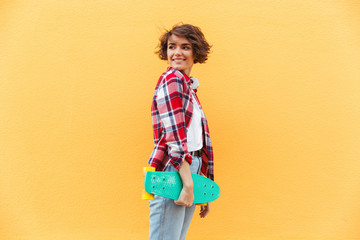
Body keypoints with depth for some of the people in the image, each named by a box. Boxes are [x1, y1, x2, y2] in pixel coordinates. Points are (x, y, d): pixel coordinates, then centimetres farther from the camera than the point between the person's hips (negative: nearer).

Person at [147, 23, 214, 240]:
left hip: (191, 171, 9)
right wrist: (188, 184, -21)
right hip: (172, 173, -8)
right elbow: (174, 136, -17)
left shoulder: (190, 87, 19)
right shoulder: (172, 79, -7)